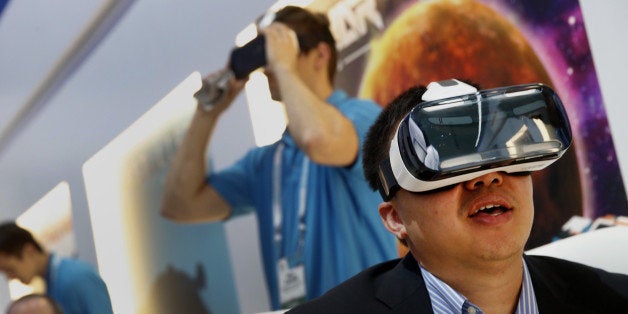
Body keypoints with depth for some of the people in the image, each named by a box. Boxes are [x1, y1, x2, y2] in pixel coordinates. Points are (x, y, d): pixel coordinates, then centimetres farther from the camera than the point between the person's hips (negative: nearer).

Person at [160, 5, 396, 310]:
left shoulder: (362, 115, -5)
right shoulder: (264, 161, 12)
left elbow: (320, 141, -27)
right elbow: (180, 205, 10)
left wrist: (284, 67, -12)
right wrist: (208, 113, 7)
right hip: (289, 307, 6)